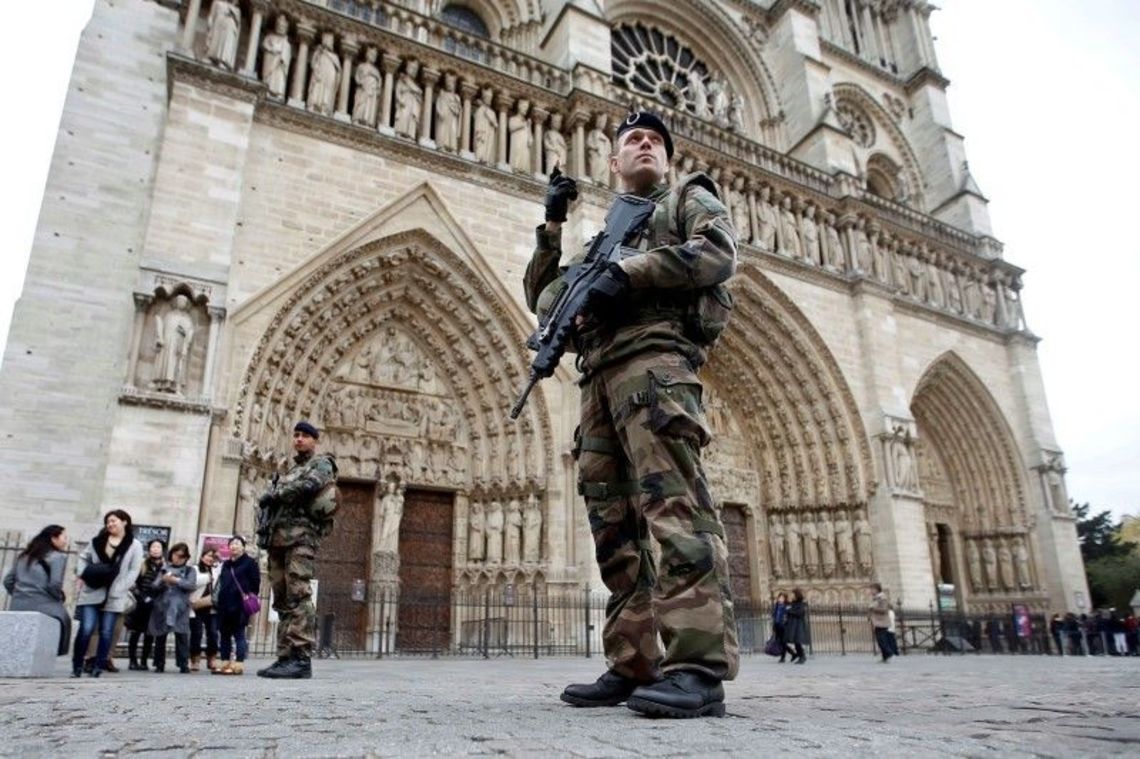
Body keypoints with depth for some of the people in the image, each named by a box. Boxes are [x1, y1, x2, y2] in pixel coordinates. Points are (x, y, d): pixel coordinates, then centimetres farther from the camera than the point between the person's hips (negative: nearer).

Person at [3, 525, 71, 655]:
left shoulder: (25, 555, 20)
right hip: (42, 608, -7)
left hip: (17, 607, 7)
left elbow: (8, 580, 18)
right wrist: (60, 597, 5)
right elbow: (54, 584, -12)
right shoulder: (58, 556, -3)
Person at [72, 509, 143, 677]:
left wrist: (118, 589, -11)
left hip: (114, 597, -1)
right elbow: (83, 558, 17)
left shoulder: (134, 546, 1)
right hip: (91, 593, 1)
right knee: (86, 629, -5)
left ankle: (98, 667, 12)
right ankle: (77, 665, 9)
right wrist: (82, 575, -1)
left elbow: (133, 571, -2)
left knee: (106, 632, 2)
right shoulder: (97, 541, 11)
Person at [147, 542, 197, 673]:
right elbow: (153, 586, 8)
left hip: (180, 608, -3)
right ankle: (159, 664, 14)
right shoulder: (164, 568, 16)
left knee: (181, 635, -9)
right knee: (160, 636, 4)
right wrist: (162, 581, -12)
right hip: (162, 606, 3)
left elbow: (192, 585, -6)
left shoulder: (190, 570, 10)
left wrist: (176, 580, -15)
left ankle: (184, 665, -8)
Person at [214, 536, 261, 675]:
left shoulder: (249, 562, 0)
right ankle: (225, 663, 14)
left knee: (239, 635, -5)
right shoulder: (225, 564, 20)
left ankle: (238, 665, -4)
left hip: (240, 606, -7)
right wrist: (217, 603, 17)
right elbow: (221, 584, 23)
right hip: (225, 605, 7)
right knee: (224, 635, 8)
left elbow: (255, 583, -5)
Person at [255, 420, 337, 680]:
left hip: (301, 534, -8)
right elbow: (276, 500, 23)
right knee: (282, 600, 4)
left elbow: (308, 485, -14)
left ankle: (301, 658, -22)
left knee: (298, 595, -17)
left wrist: (274, 494, -5)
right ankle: (285, 657, 6)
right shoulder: (291, 470, 29)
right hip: (278, 537, 8)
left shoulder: (322, 463, 6)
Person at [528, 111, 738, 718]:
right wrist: (554, 225, 17)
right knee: (615, 524, 1)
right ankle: (633, 665, 5)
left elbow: (719, 252, -3)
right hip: (597, 376, 7)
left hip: (654, 356, -6)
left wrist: (627, 274, -10)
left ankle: (699, 668, -23)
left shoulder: (690, 198, 20)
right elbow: (541, 298, 27)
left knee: (673, 502, -20)